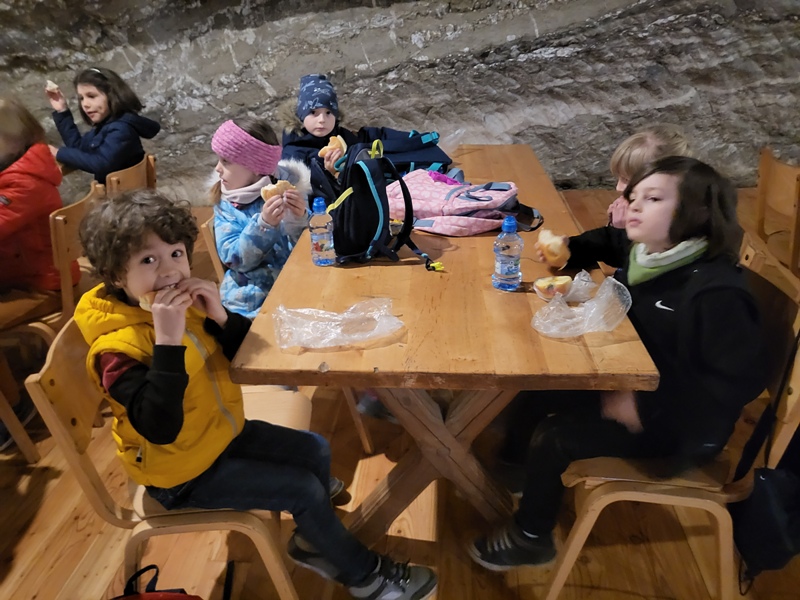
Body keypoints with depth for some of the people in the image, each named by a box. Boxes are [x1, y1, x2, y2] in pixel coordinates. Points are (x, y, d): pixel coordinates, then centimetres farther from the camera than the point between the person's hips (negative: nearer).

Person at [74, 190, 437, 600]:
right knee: (304, 489, -9)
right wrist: (167, 341, -44)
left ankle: (313, 543, 32)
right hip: (184, 468, -8)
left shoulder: (184, 303, -6)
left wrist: (221, 317, -20)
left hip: (221, 432, 8)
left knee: (315, 450, 9)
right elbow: (160, 428, -38)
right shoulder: (118, 347, -28)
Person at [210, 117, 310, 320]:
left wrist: (299, 220, -24)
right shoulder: (225, 204, 1)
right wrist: (263, 224, -25)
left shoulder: (287, 188, -4)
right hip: (250, 297, 1)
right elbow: (234, 260, -11)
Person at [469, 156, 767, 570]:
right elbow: (604, 242, 19)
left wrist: (648, 408, -30)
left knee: (553, 436, -16)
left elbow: (738, 382, -30)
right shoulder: (642, 252, -3)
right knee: (534, 390, 5)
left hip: (681, 425, -8)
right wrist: (565, 251, -1)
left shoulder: (716, 293, -29)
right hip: (629, 384, 8)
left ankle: (530, 538, 10)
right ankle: (513, 472, 27)